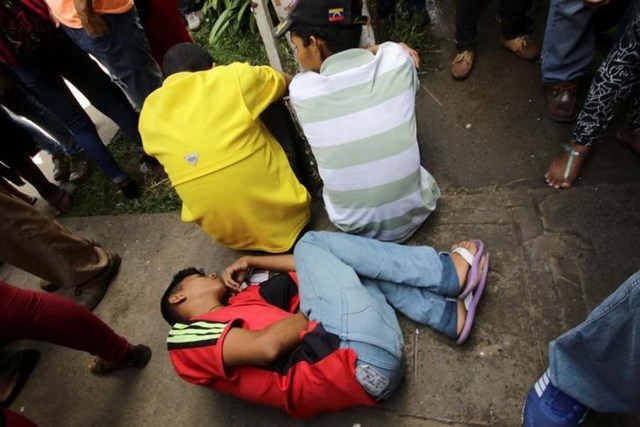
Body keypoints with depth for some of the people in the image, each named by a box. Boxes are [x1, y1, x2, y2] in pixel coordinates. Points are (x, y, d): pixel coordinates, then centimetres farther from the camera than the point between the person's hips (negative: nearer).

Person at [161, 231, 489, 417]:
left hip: (362, 362, 9)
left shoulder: (243, 302, 26)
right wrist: (311, 313, 0)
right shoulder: (187, 340, 4)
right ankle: (451, 273, 4)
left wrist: (251, 261, 25)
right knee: (312, 243, -2)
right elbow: (268, 345, -15)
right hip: (360, 360, -9)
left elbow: (310, 268, 26)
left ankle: (452, 317, 8)